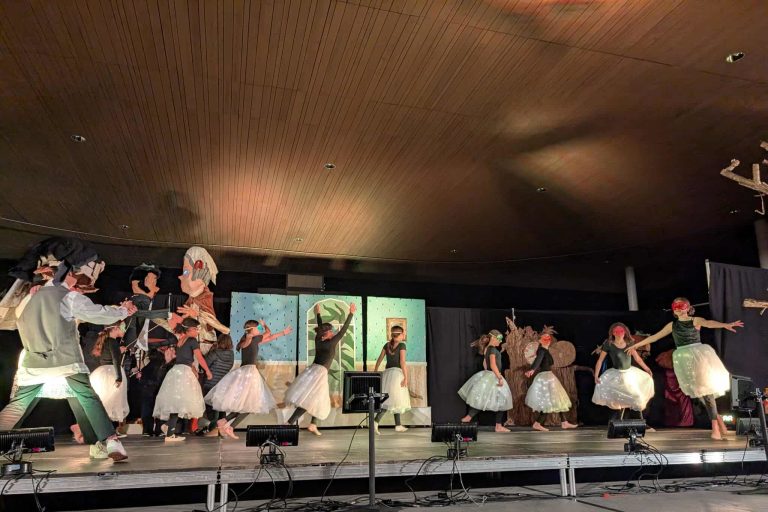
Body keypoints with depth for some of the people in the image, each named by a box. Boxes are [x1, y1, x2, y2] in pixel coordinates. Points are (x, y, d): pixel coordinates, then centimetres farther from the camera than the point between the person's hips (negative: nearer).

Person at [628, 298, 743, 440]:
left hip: (699, 356, -3)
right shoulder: (672, 325, 13)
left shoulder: (696, 320, 2)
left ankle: (715, 426, -2)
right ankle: (717, 418, 12)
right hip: (683, 359, 3)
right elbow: (655, 337, 18)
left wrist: (725, 325, -42)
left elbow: (709, 323, -20)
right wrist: (636, 345, 19)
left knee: (706, 389, -8)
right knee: (699, 391, 0)